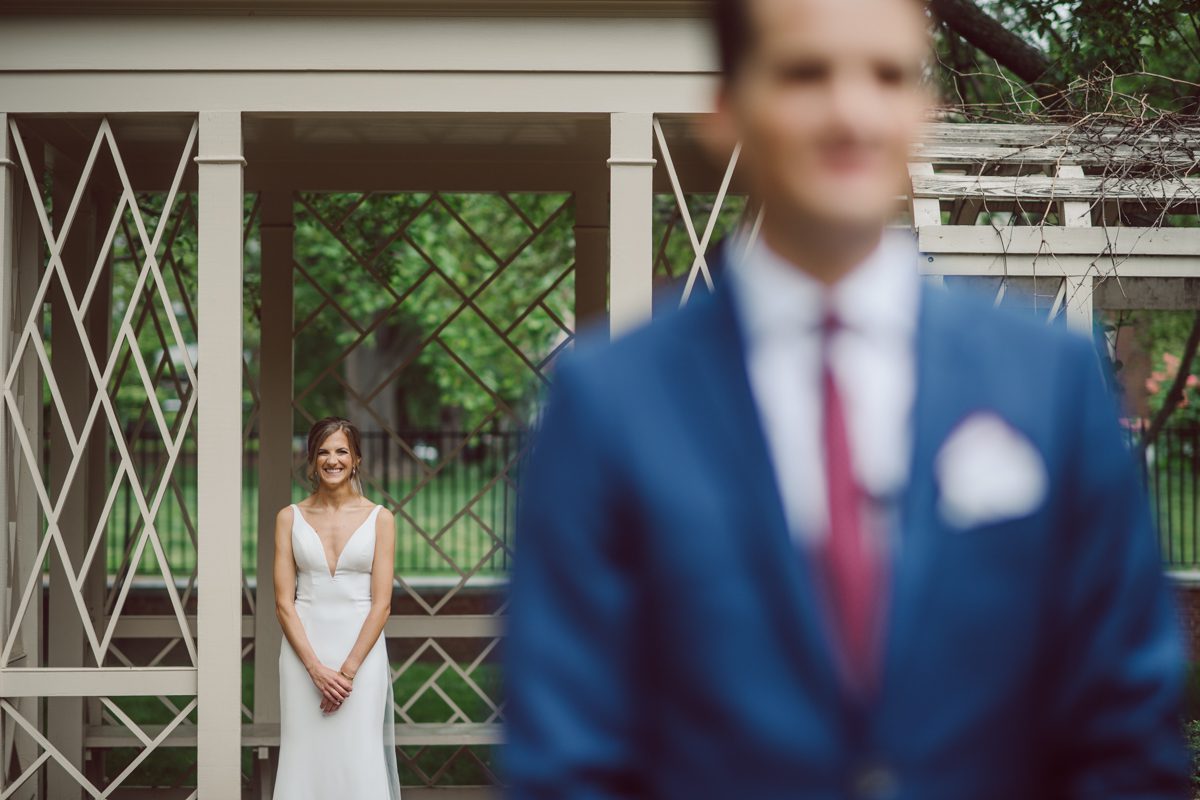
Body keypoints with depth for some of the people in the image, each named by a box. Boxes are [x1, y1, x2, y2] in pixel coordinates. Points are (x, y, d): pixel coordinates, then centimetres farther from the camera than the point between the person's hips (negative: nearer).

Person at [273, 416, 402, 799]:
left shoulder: (379, 519, 2)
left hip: (361, 649, -1)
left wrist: (348, 669, -11)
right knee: (306, 758, 0)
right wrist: (316, 668, -11)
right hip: (304, 650, 1)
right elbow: (283, 602, 0)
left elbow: (382, 603, -3)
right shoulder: (290, 518, 4)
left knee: (359, 759, -3)